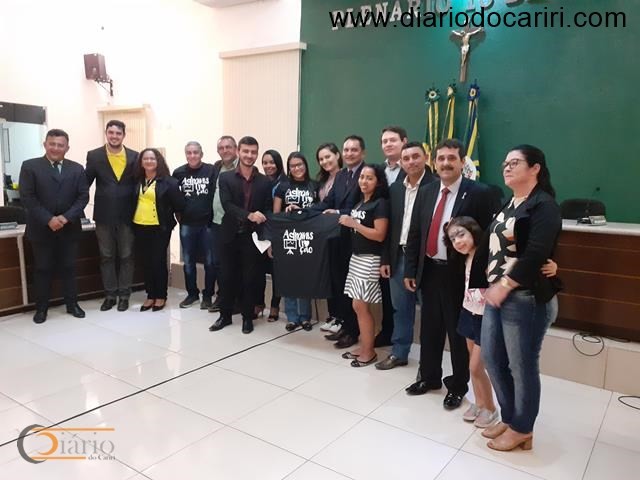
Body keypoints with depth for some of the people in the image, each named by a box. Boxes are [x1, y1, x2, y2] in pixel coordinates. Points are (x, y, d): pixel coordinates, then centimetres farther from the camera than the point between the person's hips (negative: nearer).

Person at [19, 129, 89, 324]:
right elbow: (27, 197, -8)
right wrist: (48, 219, -17)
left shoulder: (77, 169, 5)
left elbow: (83, 196, -1)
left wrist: (66, 217, -13)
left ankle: (72, 304, 22)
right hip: (41, 228, -2)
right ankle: (41, 308, 19)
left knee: (68, 268, 10)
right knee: (42, 269, 7)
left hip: (69, 228, 2)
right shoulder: (30, 166, -2)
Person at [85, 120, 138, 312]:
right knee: (106, 256, 9)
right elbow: (85, 183, 2)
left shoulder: (134, 156, 2)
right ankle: (110, 294, 20)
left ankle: (124, 295, 18)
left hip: (127, 215, 0)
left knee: (126, 256, 7)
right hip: (104, 215, 1)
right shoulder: (94, 156, 2)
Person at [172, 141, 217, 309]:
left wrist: (215, 215, -7)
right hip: (187, 224, 3)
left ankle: (207, 295, 19)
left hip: (208, 223, -2)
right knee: (188, 261, 12)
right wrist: (178, 214, 4)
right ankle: (192, 293, 26)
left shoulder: (211, 170, -5)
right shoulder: (178, 173, 3)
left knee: (210, 261, 5)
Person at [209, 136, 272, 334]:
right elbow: (227, 205, -11)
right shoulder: (225, 178, 1)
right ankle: (225, 314, 25)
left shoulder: (265, 182, 4)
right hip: (230, 235, 0)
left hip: (253, 236, 0)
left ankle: (247, 317, 21)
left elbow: (268, 211, 1)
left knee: (250, 278, 6)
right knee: (227, 277, 9)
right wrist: (249, 215, -26)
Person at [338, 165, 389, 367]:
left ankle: (369, 351, 9)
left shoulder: (380, 204, -10)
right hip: (356, 257, 8)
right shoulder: (360, 202, 15)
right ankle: (363, 346, 21)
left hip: (369, 260, -8)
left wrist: (353, 224, -17)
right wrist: (345, 221, 6)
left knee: (361, 306, -4)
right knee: (358, 306, 10)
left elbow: (379, 235, -18)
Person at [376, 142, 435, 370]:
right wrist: (386, 259, 8)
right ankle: (399, 353, 28)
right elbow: (391, 226, 11)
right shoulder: (395, 188, 10)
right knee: (400, 308, 15)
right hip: (399, 256, 6)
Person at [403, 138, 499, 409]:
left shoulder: (479, 193, -10)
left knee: (459, 332, 9)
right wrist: (410, 271, 6)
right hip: (429, 271, 5)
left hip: (459, 274, -5)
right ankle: (429, 377, 35)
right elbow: (414, 233, 9)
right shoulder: (426, 192, 7)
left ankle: (458, 386, 28)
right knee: (429, 329, 16)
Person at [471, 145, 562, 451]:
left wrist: (504, 286, -17)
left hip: (525, 299, -8)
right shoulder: (507, 205, 15)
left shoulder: (544, 205, -10)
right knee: (491, 358, 14)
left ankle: (522, 430, 24)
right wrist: (487, 285, 1)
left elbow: (535, 255, -20)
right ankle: (509, 419, 32)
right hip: (496, 294, 8)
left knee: (522, 366, 5)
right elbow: (492, 247, 12)